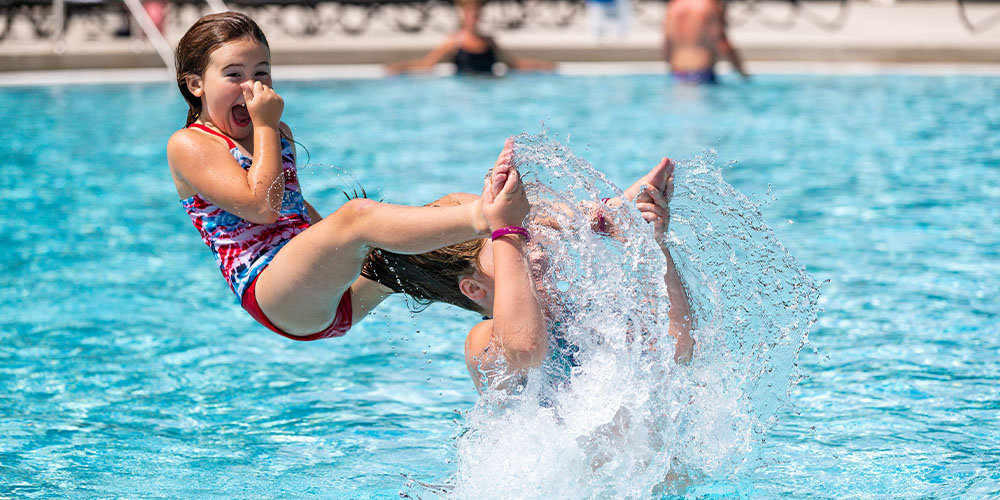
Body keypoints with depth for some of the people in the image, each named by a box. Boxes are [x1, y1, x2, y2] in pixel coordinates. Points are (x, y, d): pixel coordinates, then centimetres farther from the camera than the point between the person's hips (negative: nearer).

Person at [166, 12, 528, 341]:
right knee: (357, 214, -33)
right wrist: (264, 126, -6)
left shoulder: (279, 135, 25)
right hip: (271, 294, -9)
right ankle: (482, 216, -49)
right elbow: (261, 206, -14)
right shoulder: (188, 145, 0)